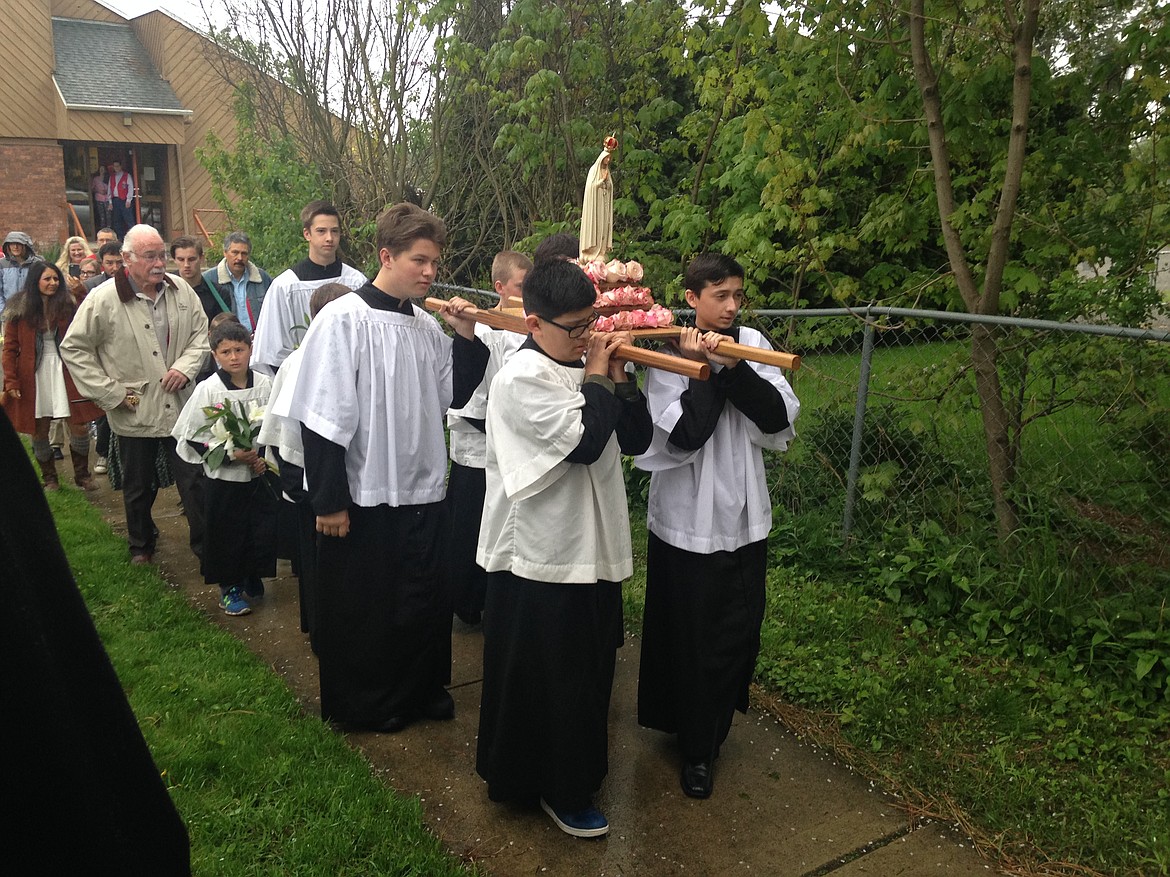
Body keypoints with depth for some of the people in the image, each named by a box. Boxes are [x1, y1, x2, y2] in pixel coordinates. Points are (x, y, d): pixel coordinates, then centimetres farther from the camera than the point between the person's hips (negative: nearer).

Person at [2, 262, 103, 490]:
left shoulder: (68, 305, 1)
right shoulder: (19, 310, -1)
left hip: (65, 372, 0)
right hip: (34, 375, 0)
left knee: (79, 427, -2)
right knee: (39, 432, 7)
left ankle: (82, 476, 16)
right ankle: (49, 479, 24)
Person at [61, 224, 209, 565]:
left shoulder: (181, 290, -1)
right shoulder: (103, 299, -11)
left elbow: (200, 332, 9)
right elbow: (73, 348, -4)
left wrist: (185, 366, -9)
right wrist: (110, 393, -9)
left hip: (179, 407, 2)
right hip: (134, 412, -2)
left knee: (194, 480, 6)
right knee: (138, 488, 16)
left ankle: (206, 545, 19)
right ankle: (141, 546, 36)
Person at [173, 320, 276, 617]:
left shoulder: (264, 384, -3)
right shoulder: (208, 390, -11)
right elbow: (189, 437, -10)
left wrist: (266, 456, -7)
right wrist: (229, 455, -19)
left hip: (259, 475, 3)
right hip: (223, 478, -3)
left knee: (263, 531, 6)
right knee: (226, 535, 7)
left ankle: (251, 579, 30)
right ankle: (229, 588, 26)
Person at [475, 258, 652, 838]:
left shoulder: (583, 367, 7)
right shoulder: (522, 378, -17)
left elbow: (636, 440, 5)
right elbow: (585, 441, -25)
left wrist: (618, 378, -6)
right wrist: (598, 379, -12)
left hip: (592, 550, 8)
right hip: (541, 559, -8)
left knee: (587, 675, 21)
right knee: (546, 681, 8)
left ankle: (575, 774, 40)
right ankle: (558, 792, 27)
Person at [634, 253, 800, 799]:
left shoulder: (752, 345, 2)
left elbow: (780, 416, -11)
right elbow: (682, 436, -21)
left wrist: (732, 366, -21)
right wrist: (705, 368, -23)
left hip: (744, 516, 4)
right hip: (688, 520, -4)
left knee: (738, 634, 14)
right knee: (689, 638, 9)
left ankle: (709, 731, 38)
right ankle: (695, 751, 29)